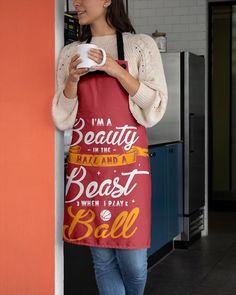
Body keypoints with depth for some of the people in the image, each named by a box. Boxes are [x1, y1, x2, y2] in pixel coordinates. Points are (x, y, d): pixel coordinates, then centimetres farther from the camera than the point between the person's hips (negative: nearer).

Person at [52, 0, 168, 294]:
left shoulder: (141, 45, 3)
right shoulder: (70, 52, 12)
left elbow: (155, 109, -3)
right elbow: (63, 119, 10)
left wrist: (117, 70, -13)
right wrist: (72, 79, -7)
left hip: (127, 162, -3)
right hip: (84, 164, 3)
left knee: (132, 258, -3)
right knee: (102, 257, 6)